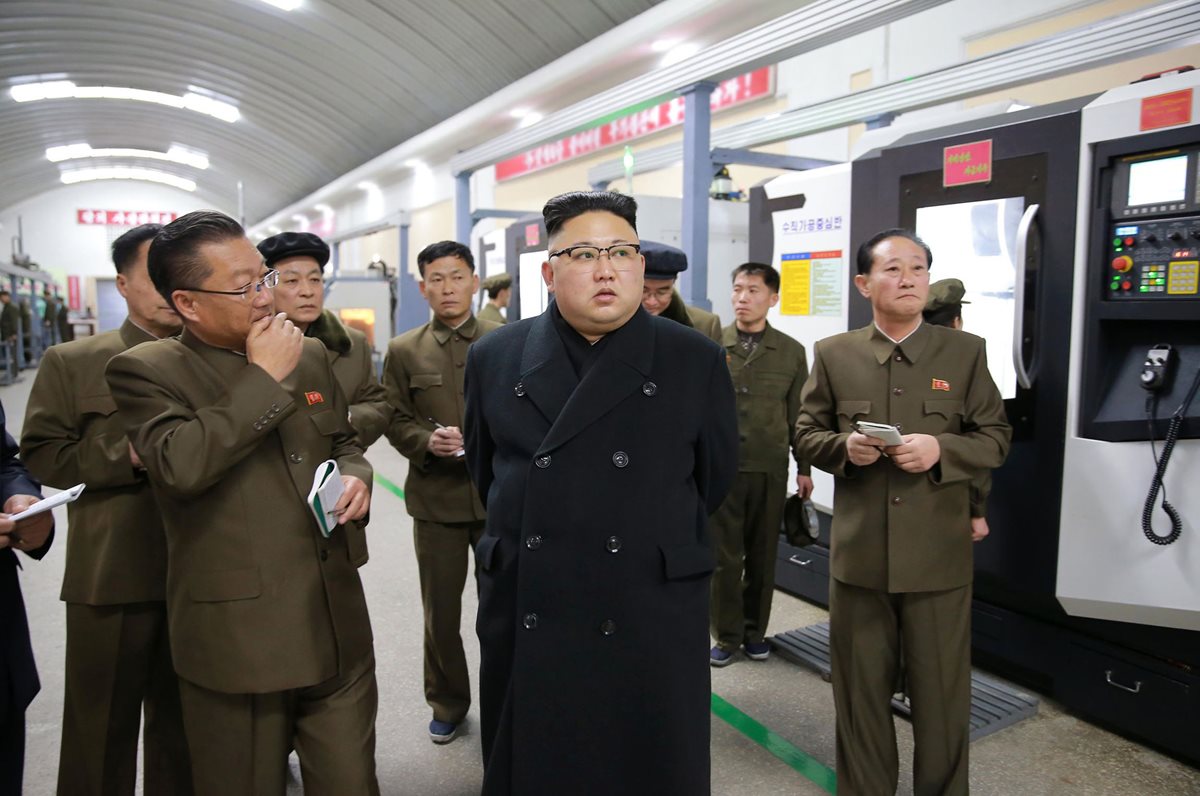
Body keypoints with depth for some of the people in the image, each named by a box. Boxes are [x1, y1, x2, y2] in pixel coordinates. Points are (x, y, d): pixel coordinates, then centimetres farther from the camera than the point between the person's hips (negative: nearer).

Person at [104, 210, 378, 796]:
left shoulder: (310, 355, 9)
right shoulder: (144, 370, -6)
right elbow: (179, 464, -25)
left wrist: (355, 476, -1)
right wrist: (264, 378, -17)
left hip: (338, 628, 4)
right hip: (237, 639, -4)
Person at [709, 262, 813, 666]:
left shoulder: (791, 352, 4)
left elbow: (799, 415, 8)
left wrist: (804, 468, 8)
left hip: (769, 469, 1)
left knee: (762, 555, 11)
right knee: (722, 555, 5)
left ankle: (755, 630, 28)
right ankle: (726, 634, 20)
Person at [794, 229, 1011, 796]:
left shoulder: (965, 351, 2)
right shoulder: (833, 354, 3)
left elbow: (995, 437, 3)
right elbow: (806, 435, 6)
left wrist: (942, 449, -16)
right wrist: (844, 447, -15)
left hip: (938, 555, 0)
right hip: (858, 554, 1)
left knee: (941, 691, 12)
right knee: (860, 690, 14)